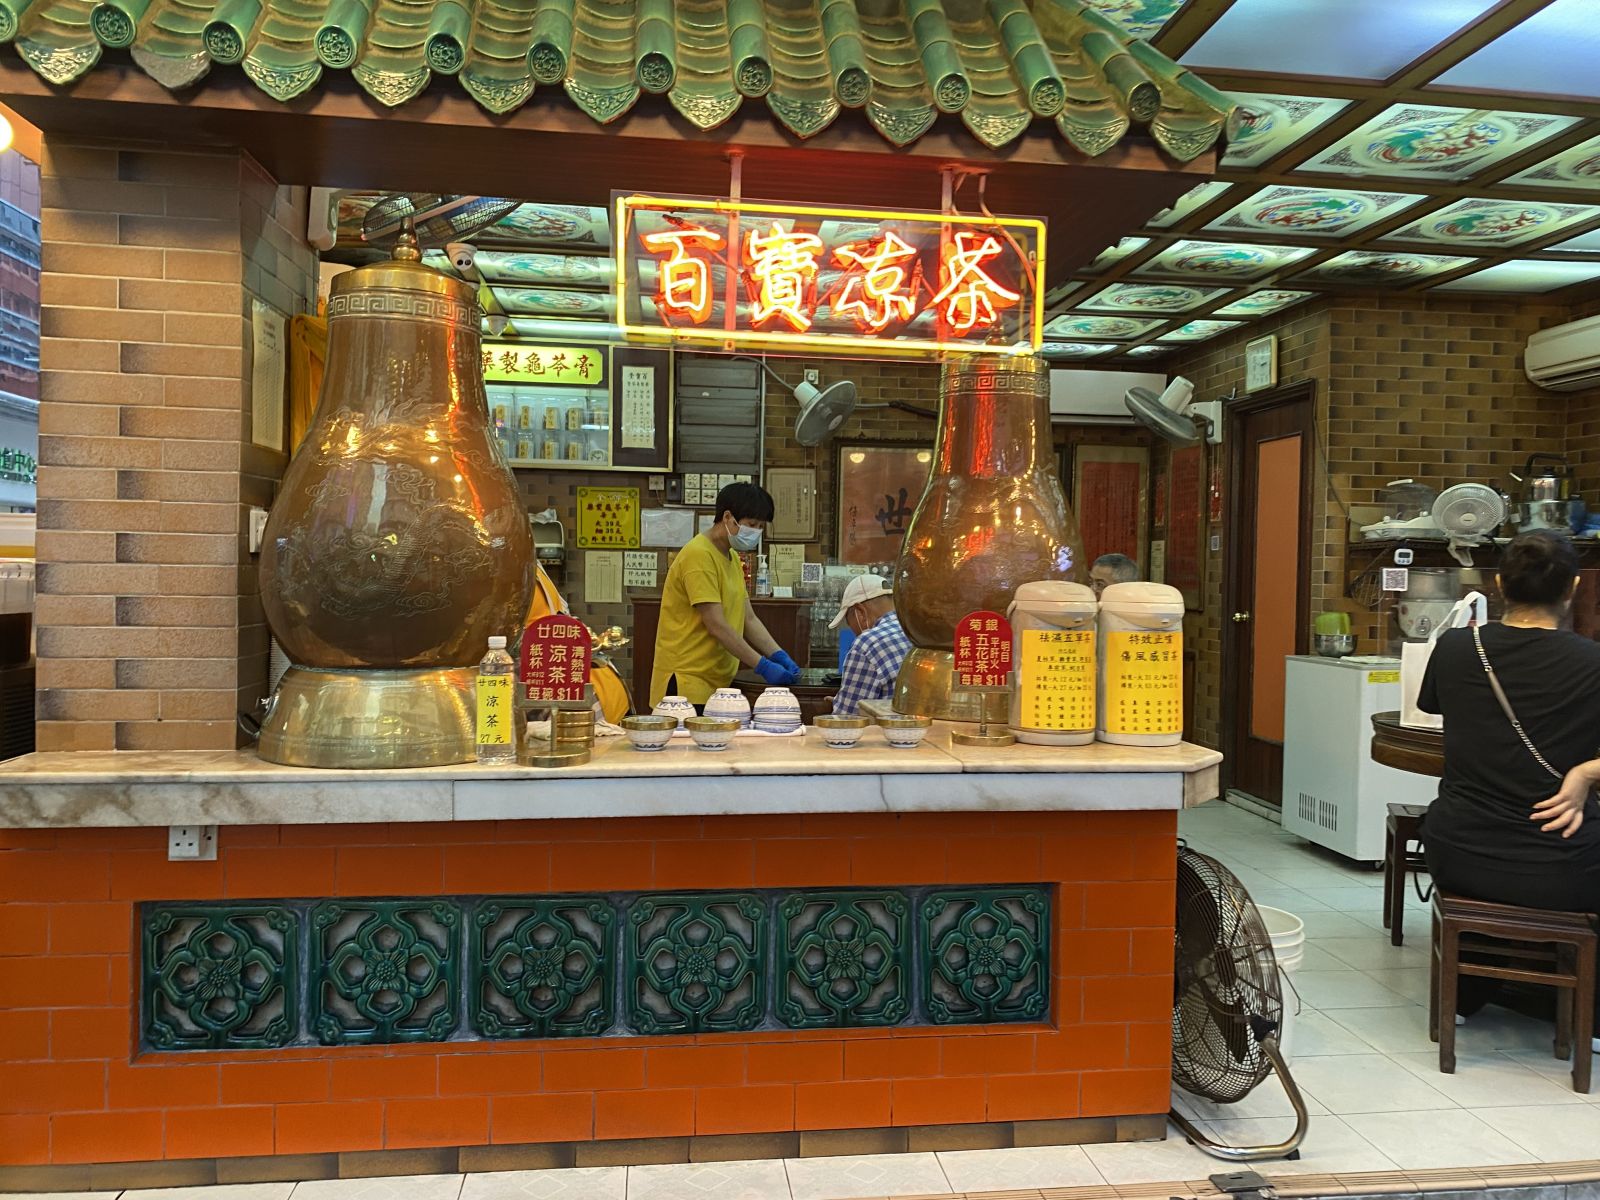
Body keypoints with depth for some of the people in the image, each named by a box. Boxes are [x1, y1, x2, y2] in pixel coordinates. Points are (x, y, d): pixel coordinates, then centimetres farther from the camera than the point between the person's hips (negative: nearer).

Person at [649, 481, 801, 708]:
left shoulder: (732, 558, 16)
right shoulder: (699, 555, -15)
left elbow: (749, 619, 14)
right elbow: (717, 626, -20)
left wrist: (779, 656, 0)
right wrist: (763, 666, -20)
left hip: (716, 684, 9)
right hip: (686, 683, -9)